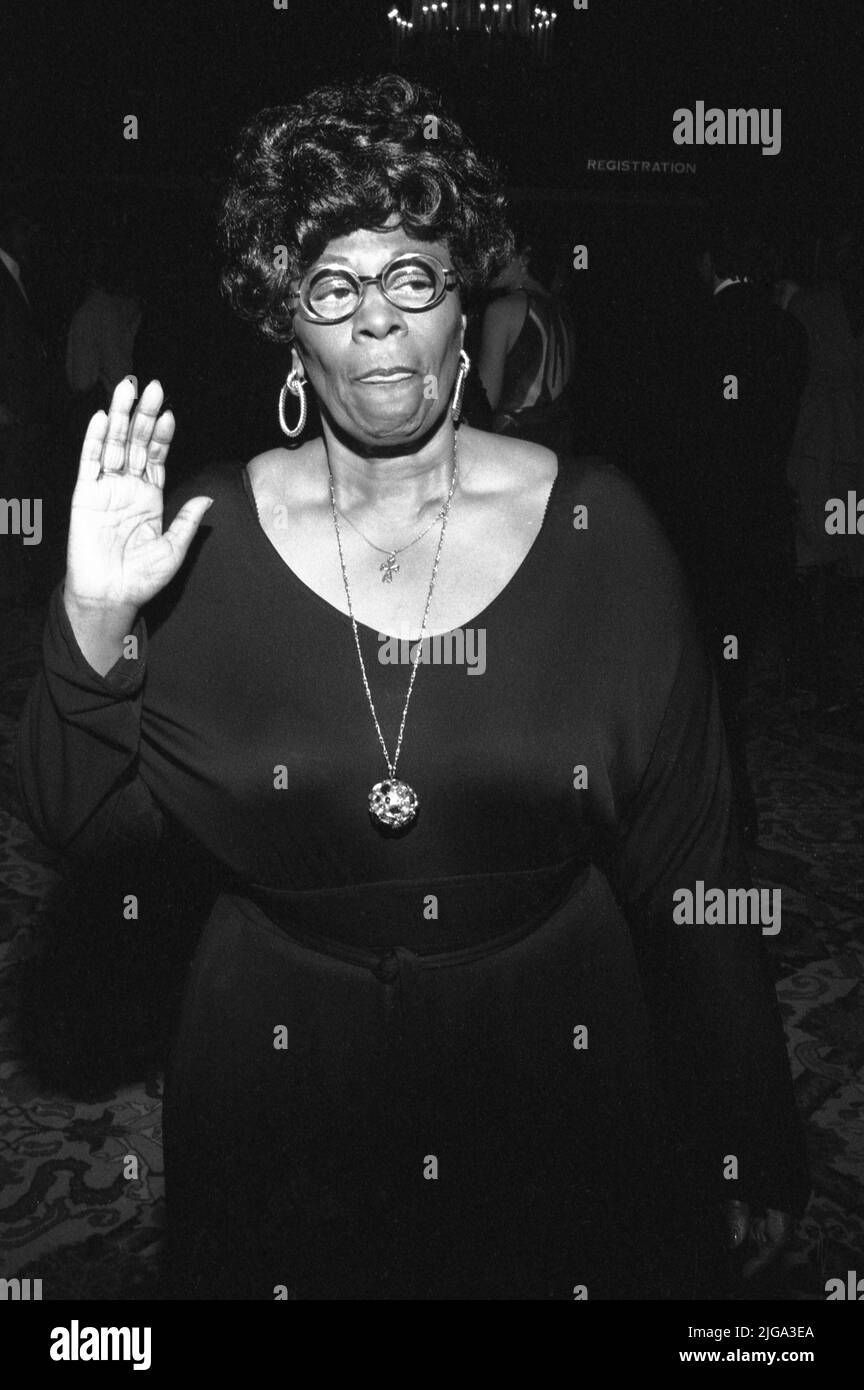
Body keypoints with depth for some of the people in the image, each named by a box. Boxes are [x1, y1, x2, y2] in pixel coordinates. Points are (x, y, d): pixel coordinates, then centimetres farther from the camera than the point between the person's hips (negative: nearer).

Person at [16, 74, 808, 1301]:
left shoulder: (597, 528, -9)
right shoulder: (208, 540, -8)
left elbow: (686, 860, -5)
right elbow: (84, 824, -4)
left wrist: (751, 1151, 2)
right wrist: (95, 628, -22)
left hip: (552, 1069, 0)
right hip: (286, 1083, 1)